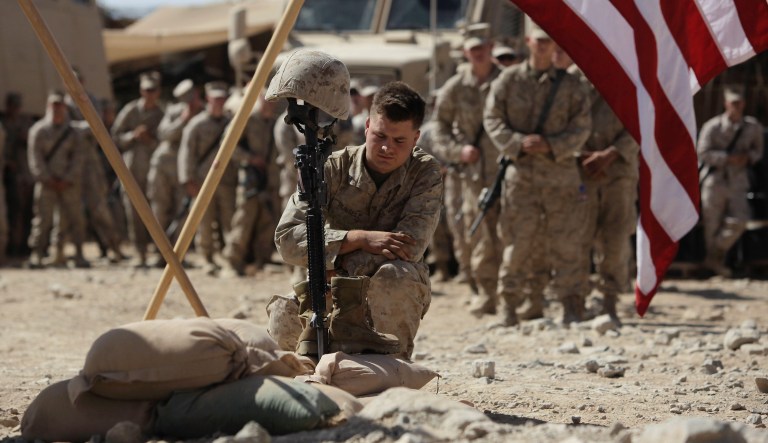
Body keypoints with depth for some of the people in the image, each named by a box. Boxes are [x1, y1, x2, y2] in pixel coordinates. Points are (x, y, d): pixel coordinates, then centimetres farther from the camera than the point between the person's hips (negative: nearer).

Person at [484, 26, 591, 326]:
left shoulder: (570, 85, 5)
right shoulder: (509, 80, 4)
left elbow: (581, 127, 2)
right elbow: (492, 119, 2)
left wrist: (552, 146, -13)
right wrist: (519, 143, -13)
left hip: (561, 170, 1)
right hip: (521, 170, 0)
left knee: (565, 241, 1)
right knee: (517, 240, -1)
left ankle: (570, 306, 7)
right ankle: (509, 304, 8)